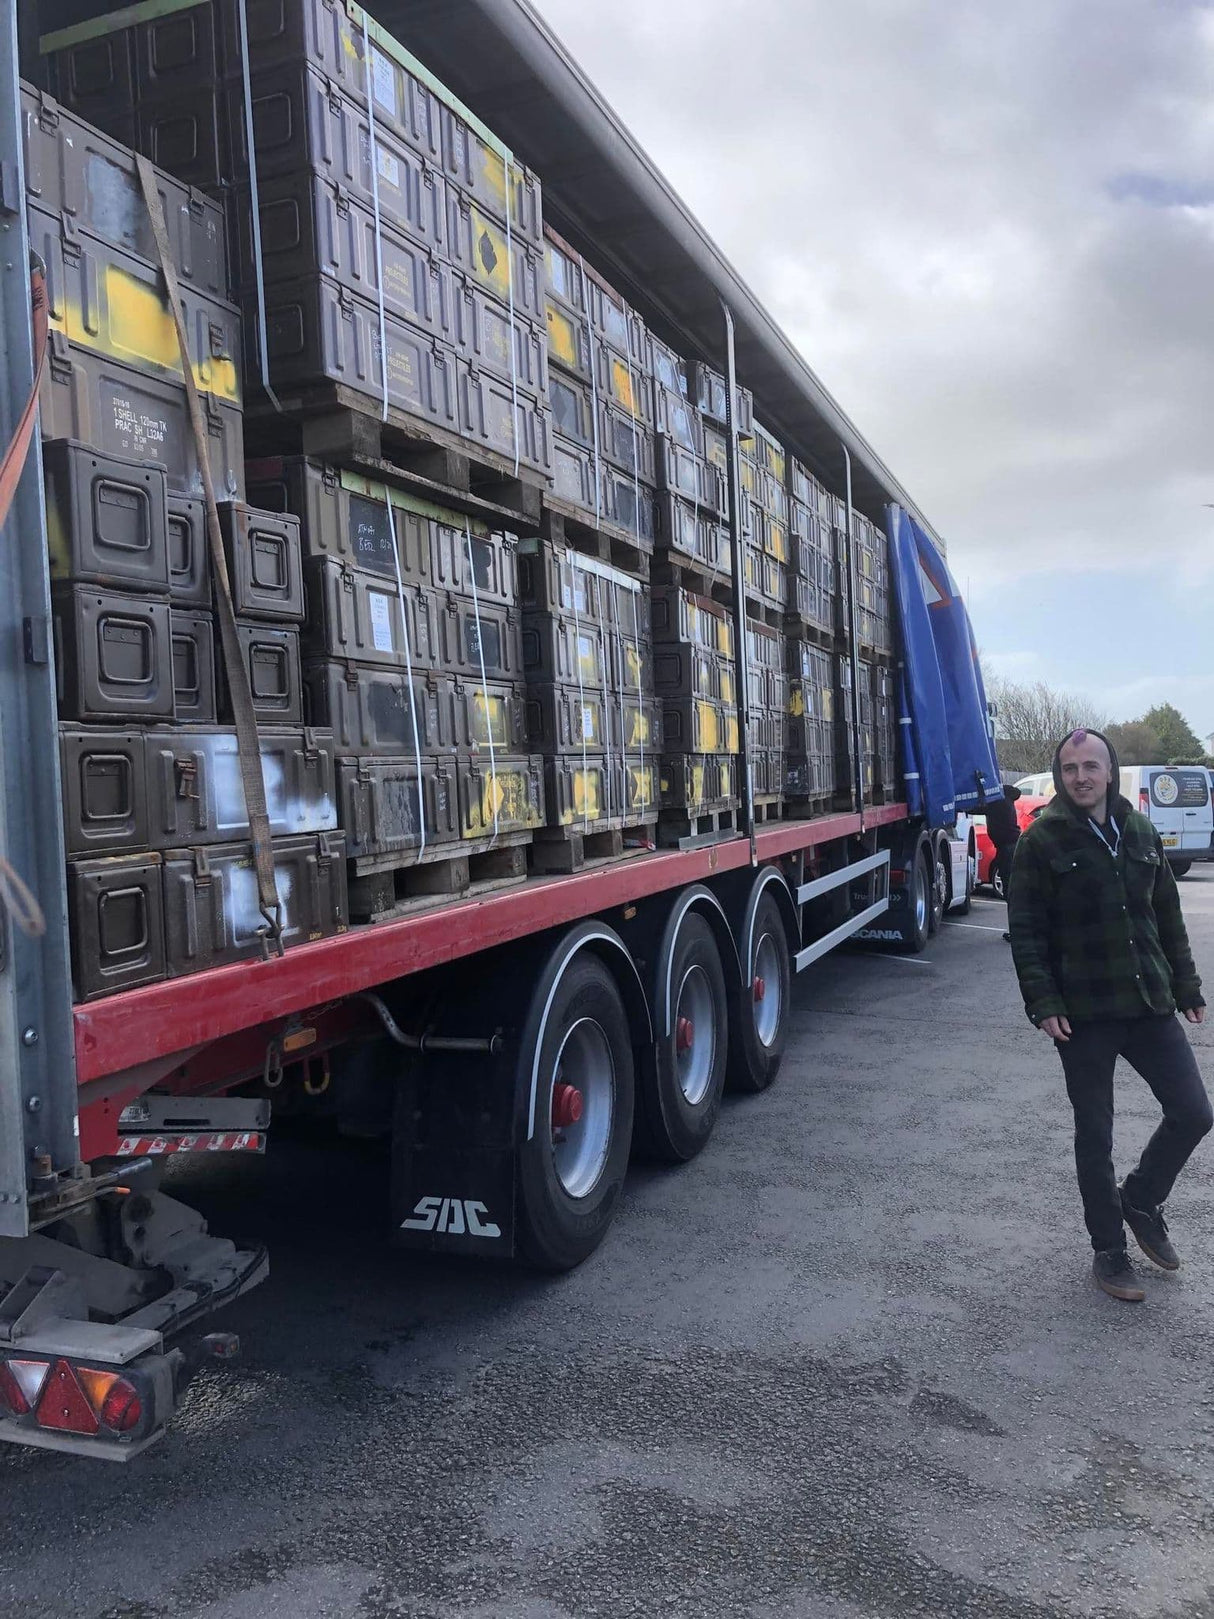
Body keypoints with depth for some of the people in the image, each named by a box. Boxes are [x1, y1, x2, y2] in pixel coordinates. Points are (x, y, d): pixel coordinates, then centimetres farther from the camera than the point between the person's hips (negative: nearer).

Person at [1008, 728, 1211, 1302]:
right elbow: (1027, 933, -8)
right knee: (1095, 1136, 6)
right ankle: (1108, 1250, 23)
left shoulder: (1140, 833, 8)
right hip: (1083, 1015, -4)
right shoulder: (1042, 841, -7)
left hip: (1150, 1005, 5)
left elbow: (1168, 916, 15)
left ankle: (1140, 1201, 30)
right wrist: (1043, 1005, -15)